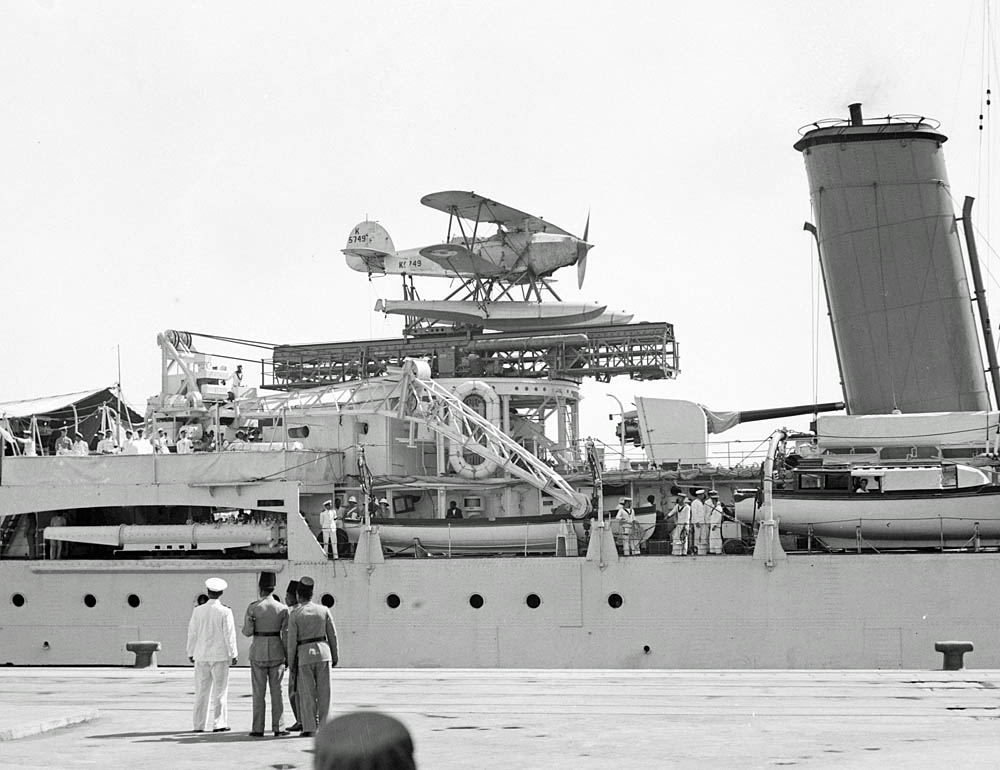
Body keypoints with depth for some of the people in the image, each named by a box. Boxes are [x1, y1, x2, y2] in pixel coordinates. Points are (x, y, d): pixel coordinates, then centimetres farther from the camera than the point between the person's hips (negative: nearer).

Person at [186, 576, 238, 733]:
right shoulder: (225, 612, -9)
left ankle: (199, 724, 10)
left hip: (201, 656, 3)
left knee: (201, 691, 9)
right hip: (220, 655, -3)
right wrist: (233, 654, -1)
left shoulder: (198, 611, -1)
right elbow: (229, 635, -9)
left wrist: (191, 653, 14)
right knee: (220, 691, 2)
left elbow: (192, 633, 4)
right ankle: (219, 724, 0)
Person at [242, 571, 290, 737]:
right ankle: (278, 728, 3)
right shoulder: (282, 608, -3)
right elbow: (286, 634, -3)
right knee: (276, 691, 5)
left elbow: (247, 632, -6)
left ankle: (258, 729, 2)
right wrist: (288, 656, 6)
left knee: (258, 692, 3)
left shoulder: (253, 607, -7)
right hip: (276, 652, 1)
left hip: (258, 652, -1)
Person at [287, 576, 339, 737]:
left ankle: (309, 728, 1)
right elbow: (332, 635, 3)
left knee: (307, 692, 2)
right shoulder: (323, 610, 1)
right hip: (323, 652, 2)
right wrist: (335, 656, 12)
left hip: (304, 654, -2)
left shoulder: (295, 615, -7)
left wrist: (291, 662, 3)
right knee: (323, 691, 6)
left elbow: (292, 640, -6)